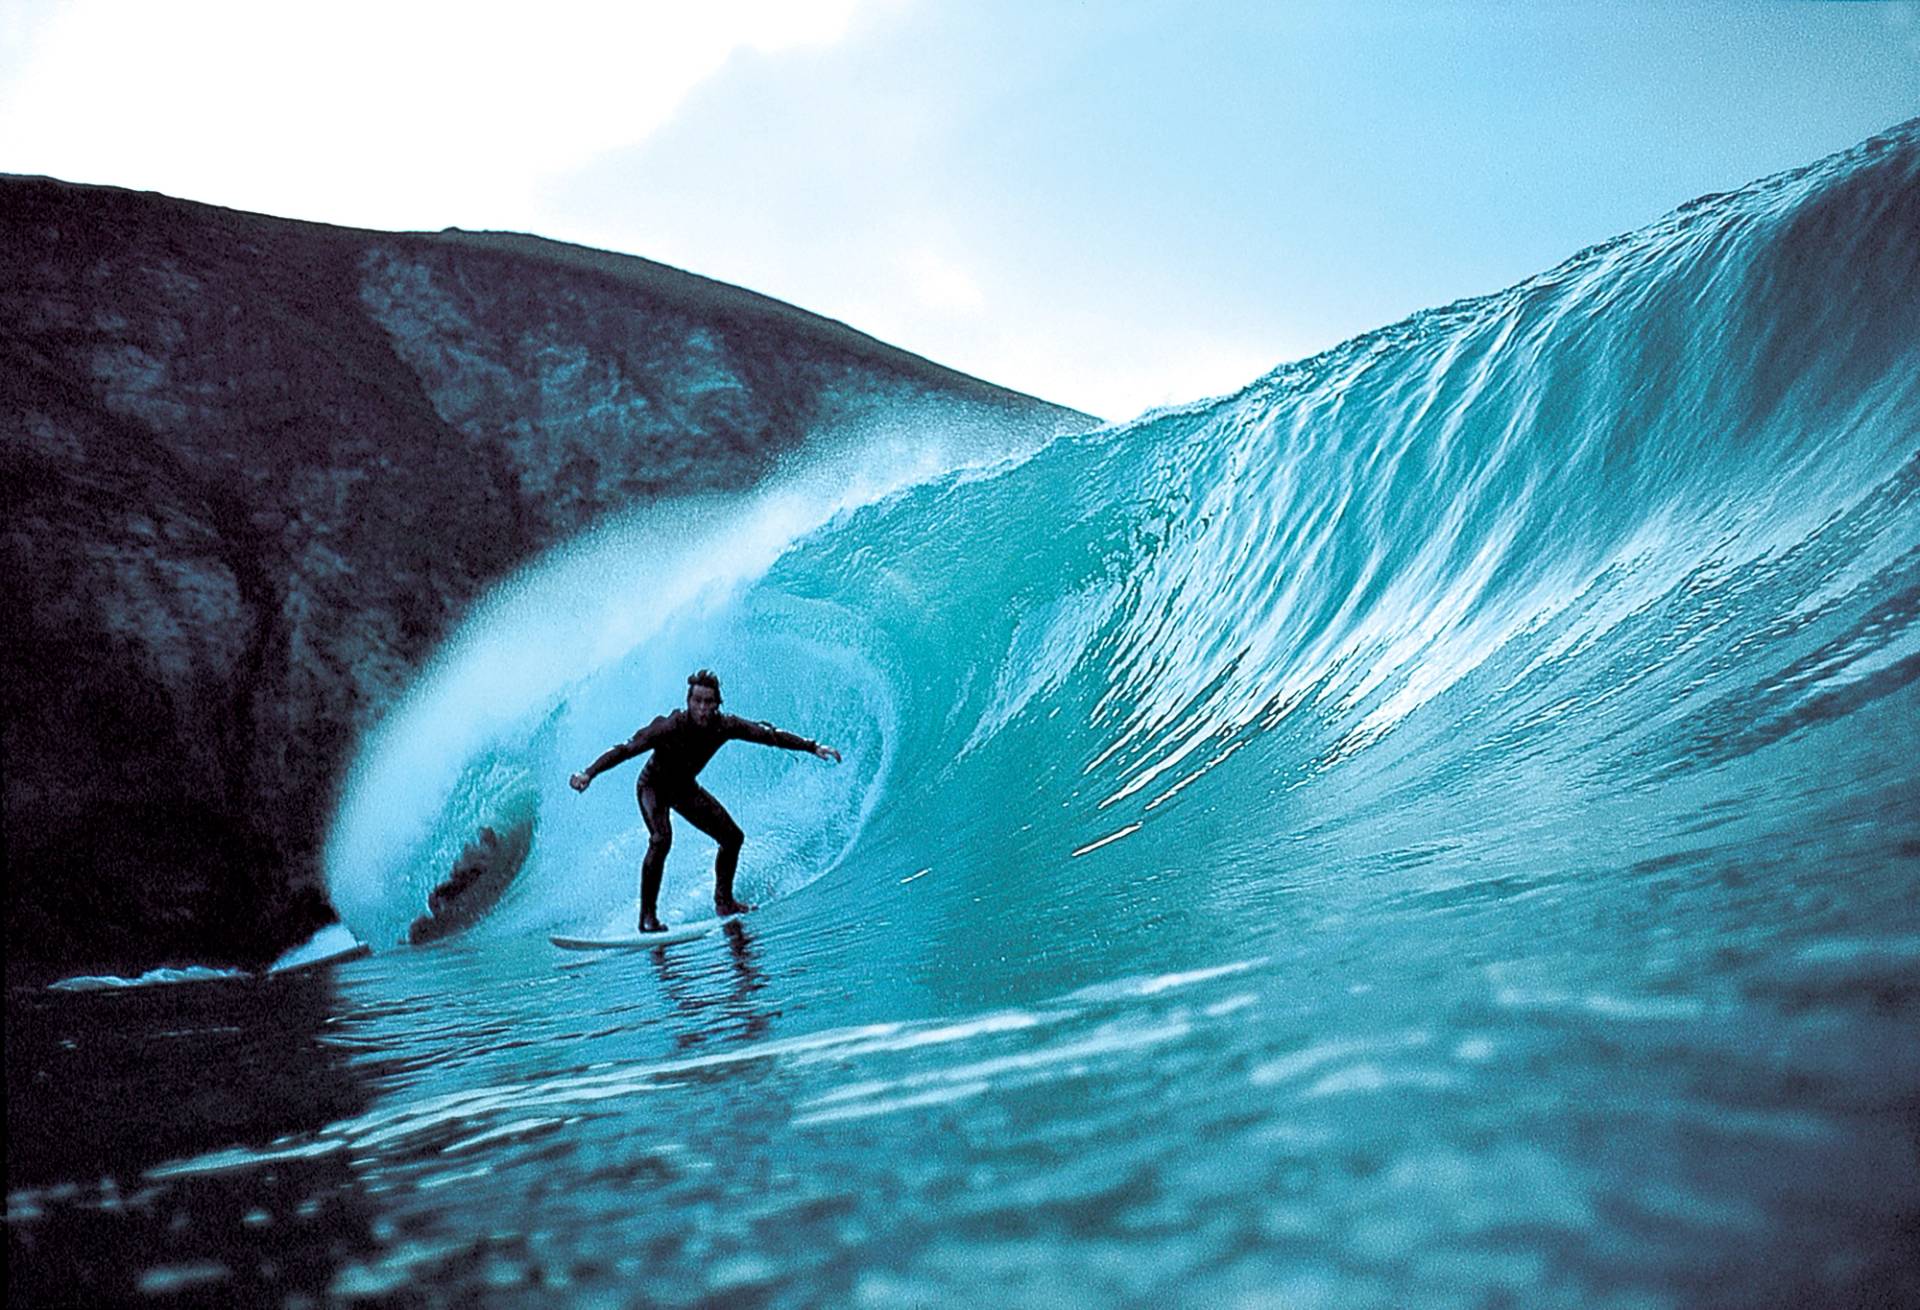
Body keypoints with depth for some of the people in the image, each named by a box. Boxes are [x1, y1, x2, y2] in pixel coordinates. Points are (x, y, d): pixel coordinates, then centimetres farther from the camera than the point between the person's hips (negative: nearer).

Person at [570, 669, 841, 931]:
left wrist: (813, 747, -17)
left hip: (686, 788, 5)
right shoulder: (670, 727, -34)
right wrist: (589, 773, -47)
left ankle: (723, 902, 19)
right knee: (661, 839, -29)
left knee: (733, 837, 0)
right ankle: (647, 917, -21)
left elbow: (769, 735, -15)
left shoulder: (723, 726, -22)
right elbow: (626, 749, -36)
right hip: (654, 786, -5)